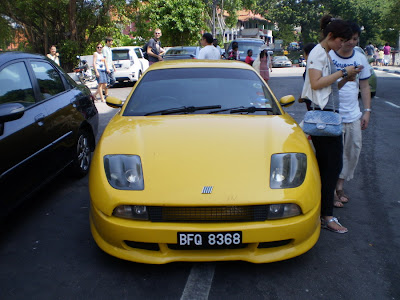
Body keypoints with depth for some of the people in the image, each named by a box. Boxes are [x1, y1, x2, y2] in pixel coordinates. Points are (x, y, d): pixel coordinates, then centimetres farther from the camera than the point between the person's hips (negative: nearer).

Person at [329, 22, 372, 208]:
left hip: (354, 115, 5)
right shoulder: (328, 56, -4)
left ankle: (340, 185, 24)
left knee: (353, 152, 8)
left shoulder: (360, 59, 10)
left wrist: (367, 111, 8)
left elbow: (364, 87, 14)